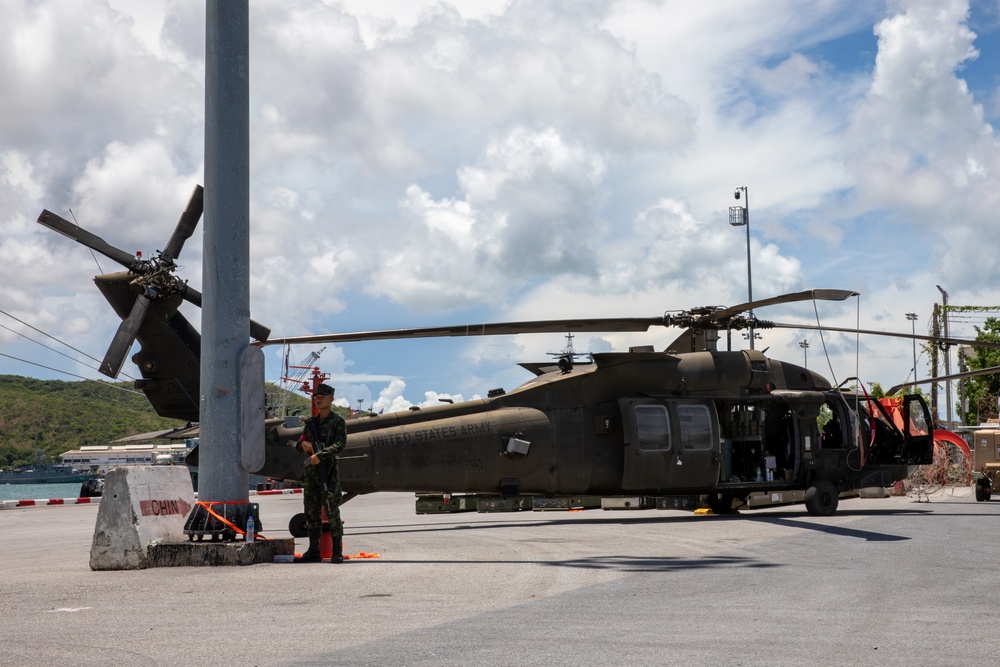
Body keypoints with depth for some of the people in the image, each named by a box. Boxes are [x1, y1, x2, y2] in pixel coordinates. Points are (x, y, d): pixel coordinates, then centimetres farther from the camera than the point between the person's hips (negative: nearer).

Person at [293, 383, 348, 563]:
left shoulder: (338, 421, -2)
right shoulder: (311, 422, 17)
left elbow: (340, 444, -15)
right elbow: (299, 443, 19)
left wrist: (321, 455, -26)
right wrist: (303, 443, -6)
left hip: (329, 471, -6)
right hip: (311, 472, 6)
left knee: (332, 513, -6)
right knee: (312, 512, 6)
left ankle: (337, 552, -3)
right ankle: (313, 551, 11)